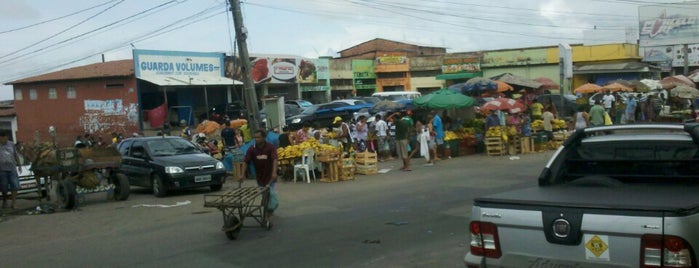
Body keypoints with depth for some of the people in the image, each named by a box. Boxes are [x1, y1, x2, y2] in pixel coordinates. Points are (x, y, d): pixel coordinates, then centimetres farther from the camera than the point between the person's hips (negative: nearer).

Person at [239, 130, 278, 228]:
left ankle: (268, 218, -11)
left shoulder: (271, 147, -15)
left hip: (270, 176, -4)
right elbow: (245, 161, -12)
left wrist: (274, 172, -41)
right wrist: (242, 174, -25)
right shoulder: (251, 149, -7)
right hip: (259, 177, 4)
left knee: (269, 196, -12)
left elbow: (275, 159, -26)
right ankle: (270, 211, 37)